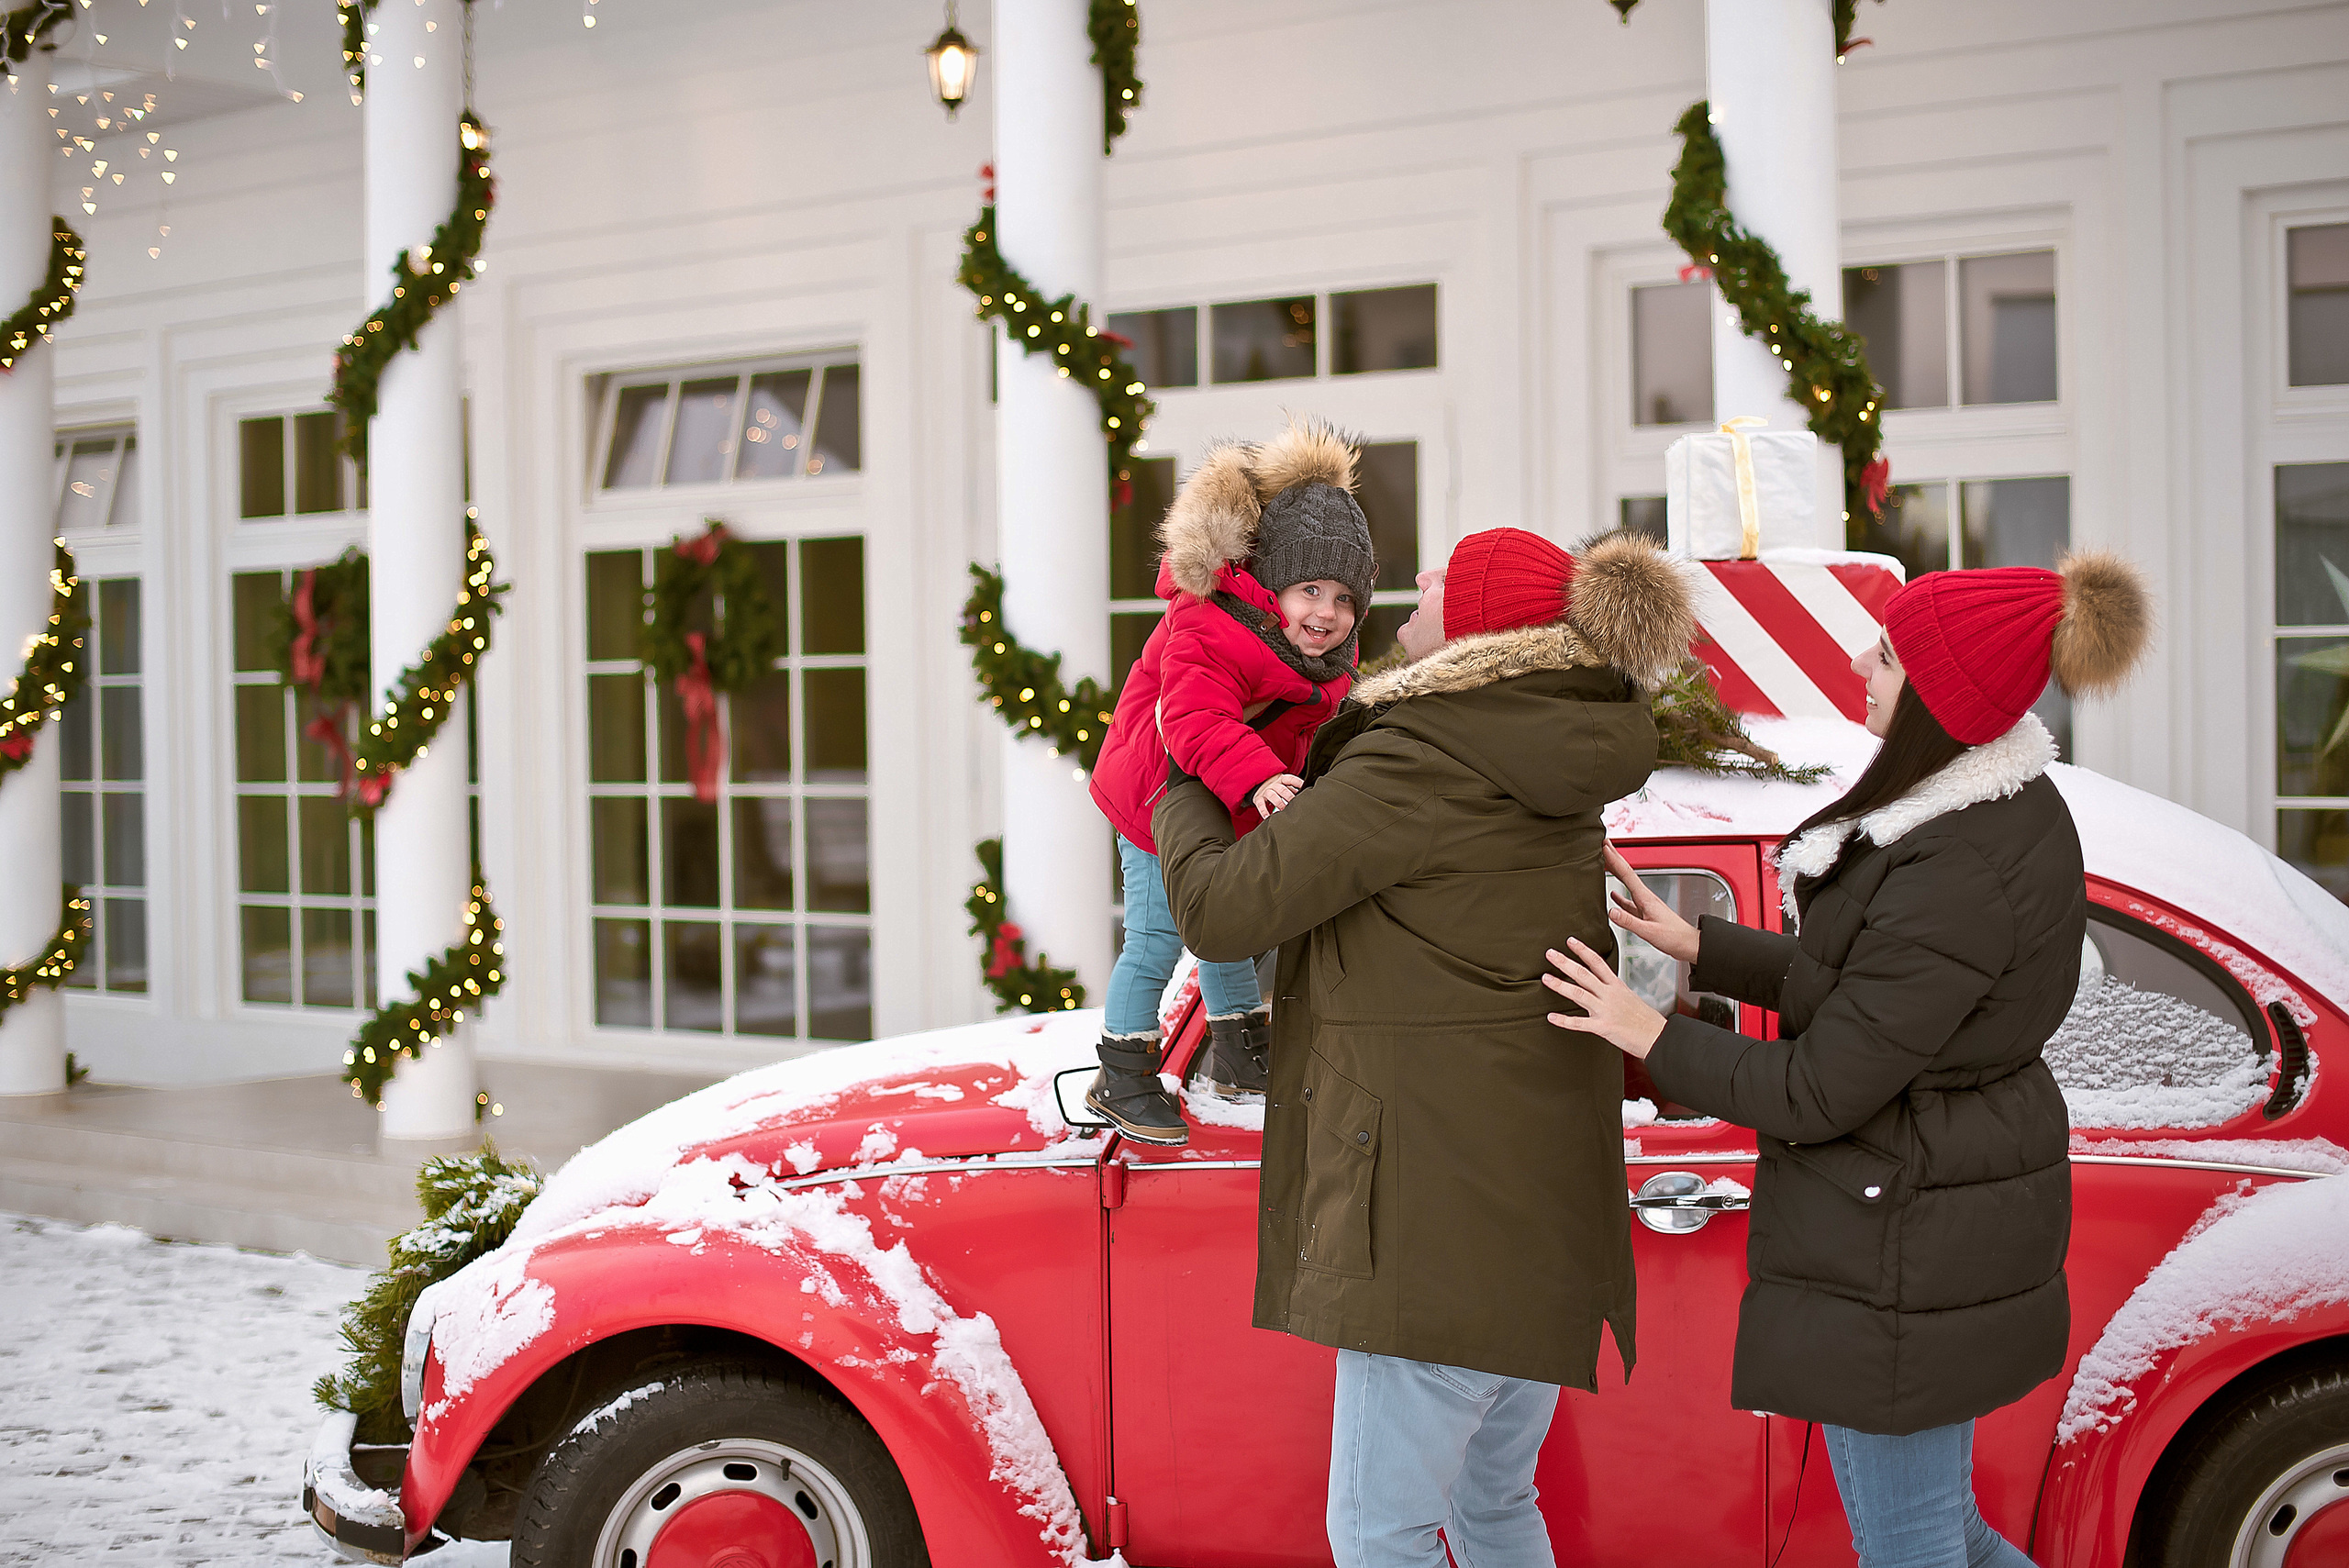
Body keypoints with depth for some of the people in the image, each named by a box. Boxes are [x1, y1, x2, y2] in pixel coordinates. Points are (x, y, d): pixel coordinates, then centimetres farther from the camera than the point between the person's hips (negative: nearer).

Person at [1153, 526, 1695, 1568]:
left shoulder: (1411, 768, -17)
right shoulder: (1550, 777, 11)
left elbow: (1220, 912, -15)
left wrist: (1182, 795, 3)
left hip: (1446, 1218, -9)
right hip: (1546, 1204, 9)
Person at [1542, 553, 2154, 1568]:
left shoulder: (1956, 876, -29)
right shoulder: (2010, 805, 3)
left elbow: (1820, 1093, -22)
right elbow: (1853, 986, 12)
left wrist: (1651, 1035, -11)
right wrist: (1698, 946, 11)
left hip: (1903, 1254, -10)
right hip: (1965, 1212, 10)